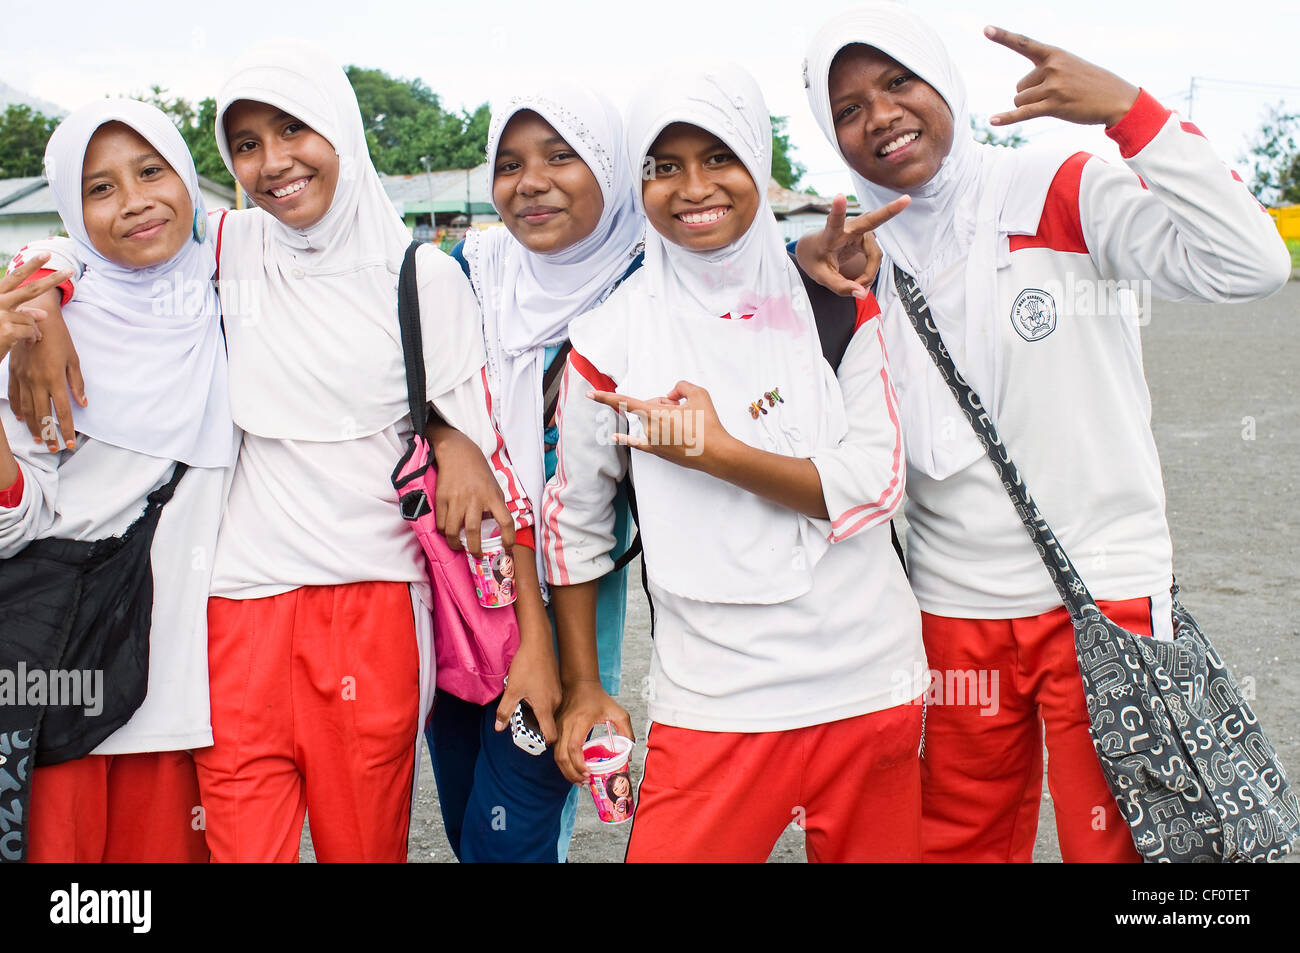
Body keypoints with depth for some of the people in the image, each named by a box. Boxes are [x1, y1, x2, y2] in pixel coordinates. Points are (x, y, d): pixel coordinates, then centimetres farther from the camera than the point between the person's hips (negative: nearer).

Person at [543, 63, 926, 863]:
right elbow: (573, 519, 5)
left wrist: (716, 452, -18)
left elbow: (877, 484, -7)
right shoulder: (613, 337, -5)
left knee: (875, 848, 16)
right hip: (714, 705, -1)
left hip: (869, 687, 2)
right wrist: (582, 688, 6)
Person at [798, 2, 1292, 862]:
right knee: (962, 845, 16)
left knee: (1117, 843, 5)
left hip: (1105, 592, -3)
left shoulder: (1066, 194, -6)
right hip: (954, 608, 4)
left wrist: (1128, 108, -25)